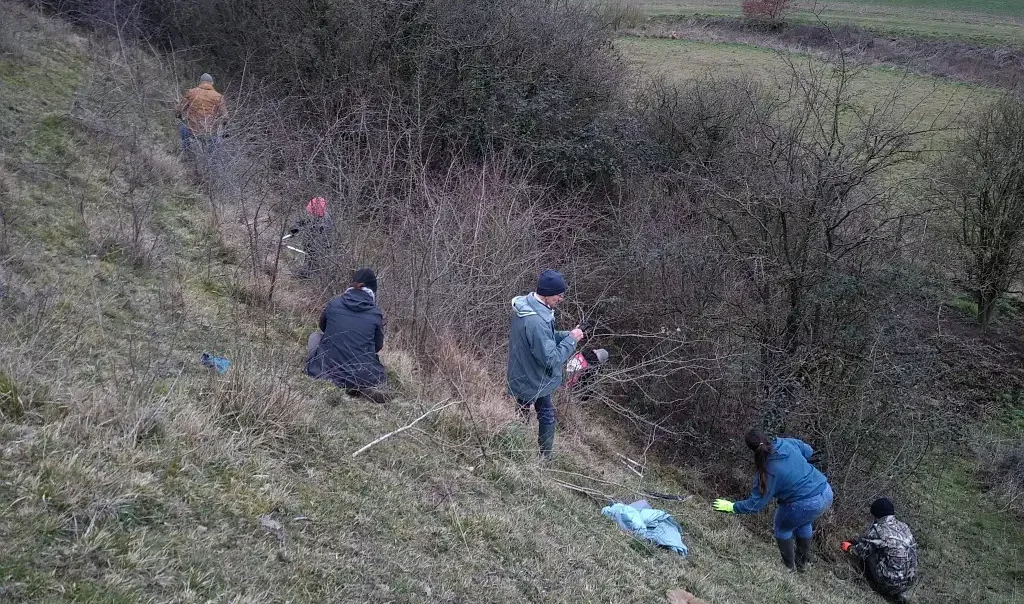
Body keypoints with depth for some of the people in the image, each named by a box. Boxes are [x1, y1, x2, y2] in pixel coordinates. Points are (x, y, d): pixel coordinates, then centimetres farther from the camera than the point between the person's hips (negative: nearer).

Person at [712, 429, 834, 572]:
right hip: (827, 492, 6)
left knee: (782, 528, 25)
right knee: (803, 523, 36)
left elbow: (754, 504, -9)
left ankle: (789, 567, 41)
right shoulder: (788, 443, -3)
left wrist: (732, 507, 4)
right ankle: (802, 563, 52)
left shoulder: (767, 471, -15)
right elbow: (808, 451, 18)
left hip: (808, 505, -6)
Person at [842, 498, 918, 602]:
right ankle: (899, 593, 20)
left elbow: (861, 551, -2)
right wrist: (854, 541, 27)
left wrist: (849, 548, 19)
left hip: (890, 583, -6)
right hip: (909, 582, 6)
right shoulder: (903, 527, 7)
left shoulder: (877, 529, -14)